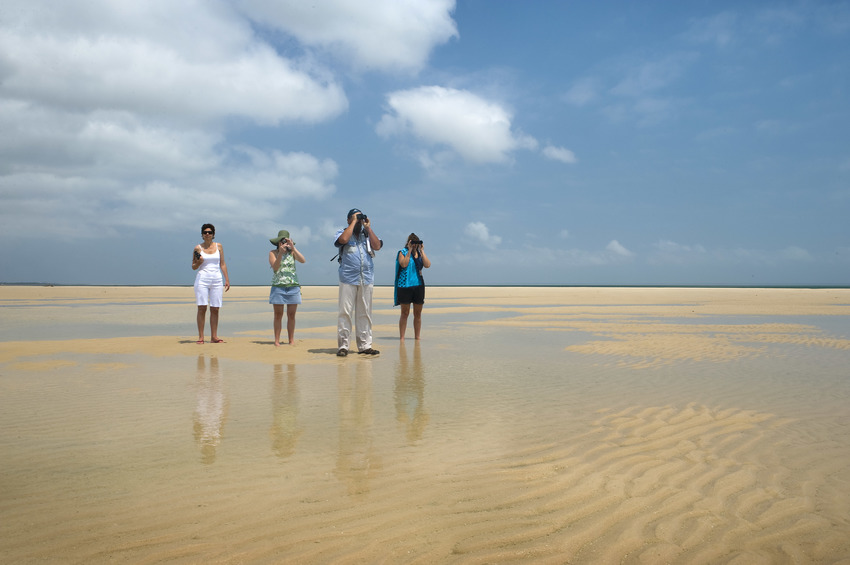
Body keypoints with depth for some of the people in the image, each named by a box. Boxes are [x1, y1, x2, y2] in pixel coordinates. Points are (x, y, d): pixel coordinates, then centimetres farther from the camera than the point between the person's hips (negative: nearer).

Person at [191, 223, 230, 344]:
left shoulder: (218, 246, 10)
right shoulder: (198, 248, 5)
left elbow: (222, 264, 13)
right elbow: (193, 267, 9)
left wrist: (227, 279, 7)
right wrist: (199, 262, -12)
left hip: (217, 279, 2)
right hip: (202, 279, -2)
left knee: (215, 309, 1)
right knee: (202, 308, -7)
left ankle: (214, 336, 6)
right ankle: (201, 337, -4)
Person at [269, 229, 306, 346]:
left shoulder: (292, 252, 7)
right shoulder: (273, 253, 3)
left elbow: (303, 260, -10)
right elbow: (275, 268, -10)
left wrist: (293, 248, -16)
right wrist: (281, 253, -20)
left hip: (293, 287, 1)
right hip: (278, 286, -1)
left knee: (291, 315, 3)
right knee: (278, 315, 0)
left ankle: (291, 340, 8)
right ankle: (277, 340, 3)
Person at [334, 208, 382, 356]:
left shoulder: (367, 234, 18)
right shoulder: (342, 232, 9)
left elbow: (377, 246, 1)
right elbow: (343, 239, -15)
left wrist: (368, 228, 1)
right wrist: (354, 222, -5)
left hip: (366, 279, 3)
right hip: (348, 278, -3)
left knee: (365, 313, 4)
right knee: (345, 312, -6)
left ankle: (364, 345, 9)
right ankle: (343, 345, -2)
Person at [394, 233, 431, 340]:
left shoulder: (420, 253, 12)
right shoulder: (403, 252, 2)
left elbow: (427, 265, -4)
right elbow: (404, 264, -17)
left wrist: (422, 251, -6)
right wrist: (410, 250, -13)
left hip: (419, 285, 4)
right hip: (405, 285, -4)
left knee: (418, 313, 7)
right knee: (405, 313, -2)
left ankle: (417, 337, 14)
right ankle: (402, 337, 1)